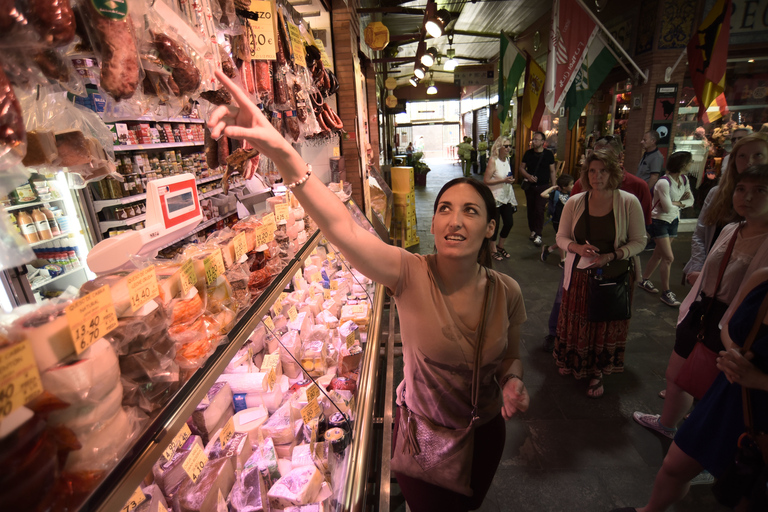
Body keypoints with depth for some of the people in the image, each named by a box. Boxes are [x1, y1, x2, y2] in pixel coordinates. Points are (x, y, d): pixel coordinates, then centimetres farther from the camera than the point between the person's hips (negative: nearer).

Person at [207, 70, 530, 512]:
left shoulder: (507, 292, -15)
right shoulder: (411, 275, -27)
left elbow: (512, 356, 3)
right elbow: (344, 229, -44)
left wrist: (513, 381, -20)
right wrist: (281, 152, -54)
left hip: (485, 432, 4)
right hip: (420, 431, -3)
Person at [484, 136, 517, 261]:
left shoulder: (507, 159, 9)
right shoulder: (493, 161, -15)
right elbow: (486, 181, -20)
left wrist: (510, 180, 10)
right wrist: (503, 180, -24)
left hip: (507, 197, 7)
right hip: (495, 197, -7)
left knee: (509, 222, 9)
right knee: (495, 224, 2)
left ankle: (500, 246, 30)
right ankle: (493, 250, 20)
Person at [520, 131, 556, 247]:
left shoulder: (548, 154, 0)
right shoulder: (528, 153, 4)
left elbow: (552, 171, 5)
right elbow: (521, 168, 7)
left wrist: (553, 186, 2)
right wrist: (528, 176, -12)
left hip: (543, 186, -3)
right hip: (530, 185, 3)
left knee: (539, 210, -11)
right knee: (531, 209, 8)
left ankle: (538, 235, -5)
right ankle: (533, 230, 25)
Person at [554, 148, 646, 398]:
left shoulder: (629, 202, -9)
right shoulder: (574, 203, -4)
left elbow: (639, 241, -4)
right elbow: (561, 237, 3)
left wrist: (611, 256, -20)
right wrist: (577, 248, -18)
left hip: (613, 275, -1)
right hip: (579, 274, 1)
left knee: (606, 326, 11)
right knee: (576, 323, 12)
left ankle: (597, 373, 33)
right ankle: (572, 363, 39)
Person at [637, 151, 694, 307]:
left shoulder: (684, 179, 3)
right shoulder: (664, 182, -22)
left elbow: (690, 201, 7)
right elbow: (668, 208, -22)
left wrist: (676, 203, -12)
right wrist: (681, 202, -3)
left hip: (673, 221, 8)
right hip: (659, 221, -8)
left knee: (658, 254, 13)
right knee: (669, 257, -8)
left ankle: (644, 280, 30)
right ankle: (665, 292, 4)